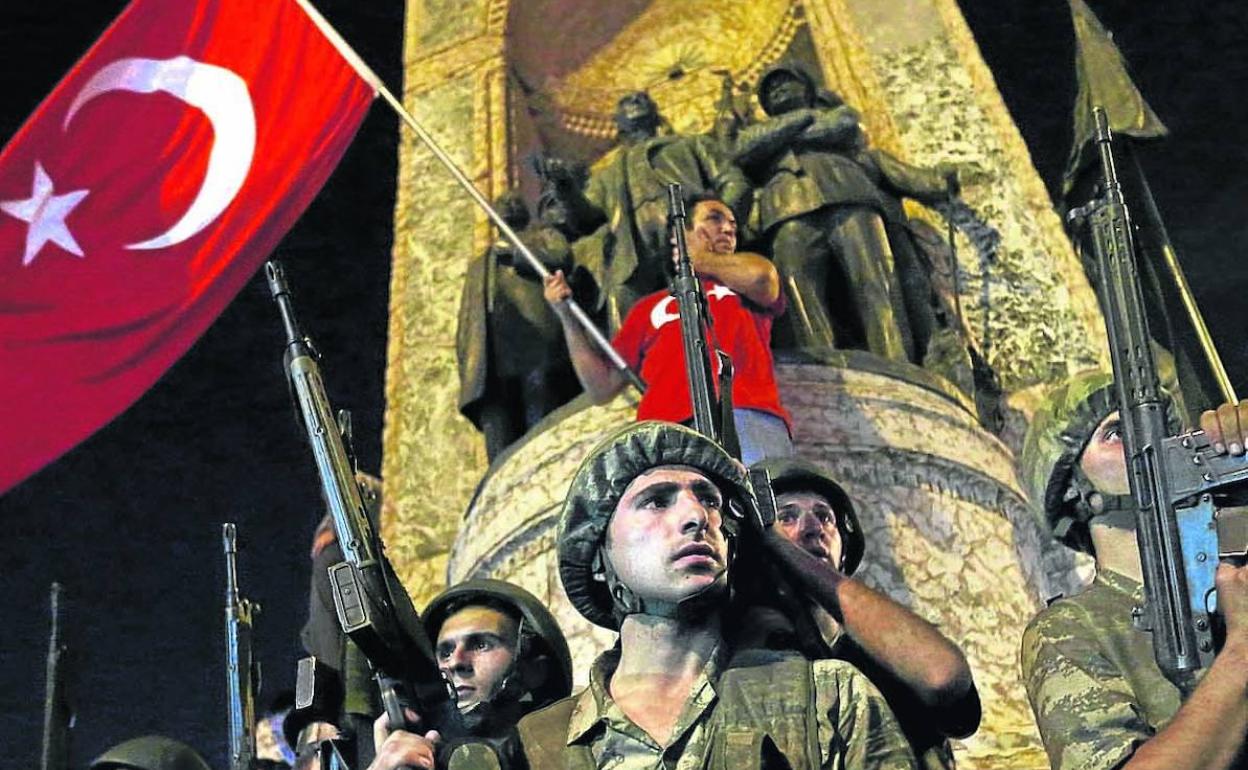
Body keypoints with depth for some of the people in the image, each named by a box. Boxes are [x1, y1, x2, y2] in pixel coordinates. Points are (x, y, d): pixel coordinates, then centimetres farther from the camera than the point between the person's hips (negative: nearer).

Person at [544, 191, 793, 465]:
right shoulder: (650, 308, 31)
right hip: (669, 430, 1)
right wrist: (567, 317, 17)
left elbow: (762, 276, 3)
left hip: (751, 415, -1)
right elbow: (602, 387, 26)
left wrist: (700, 259, 22)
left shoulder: (746, 291, 30)